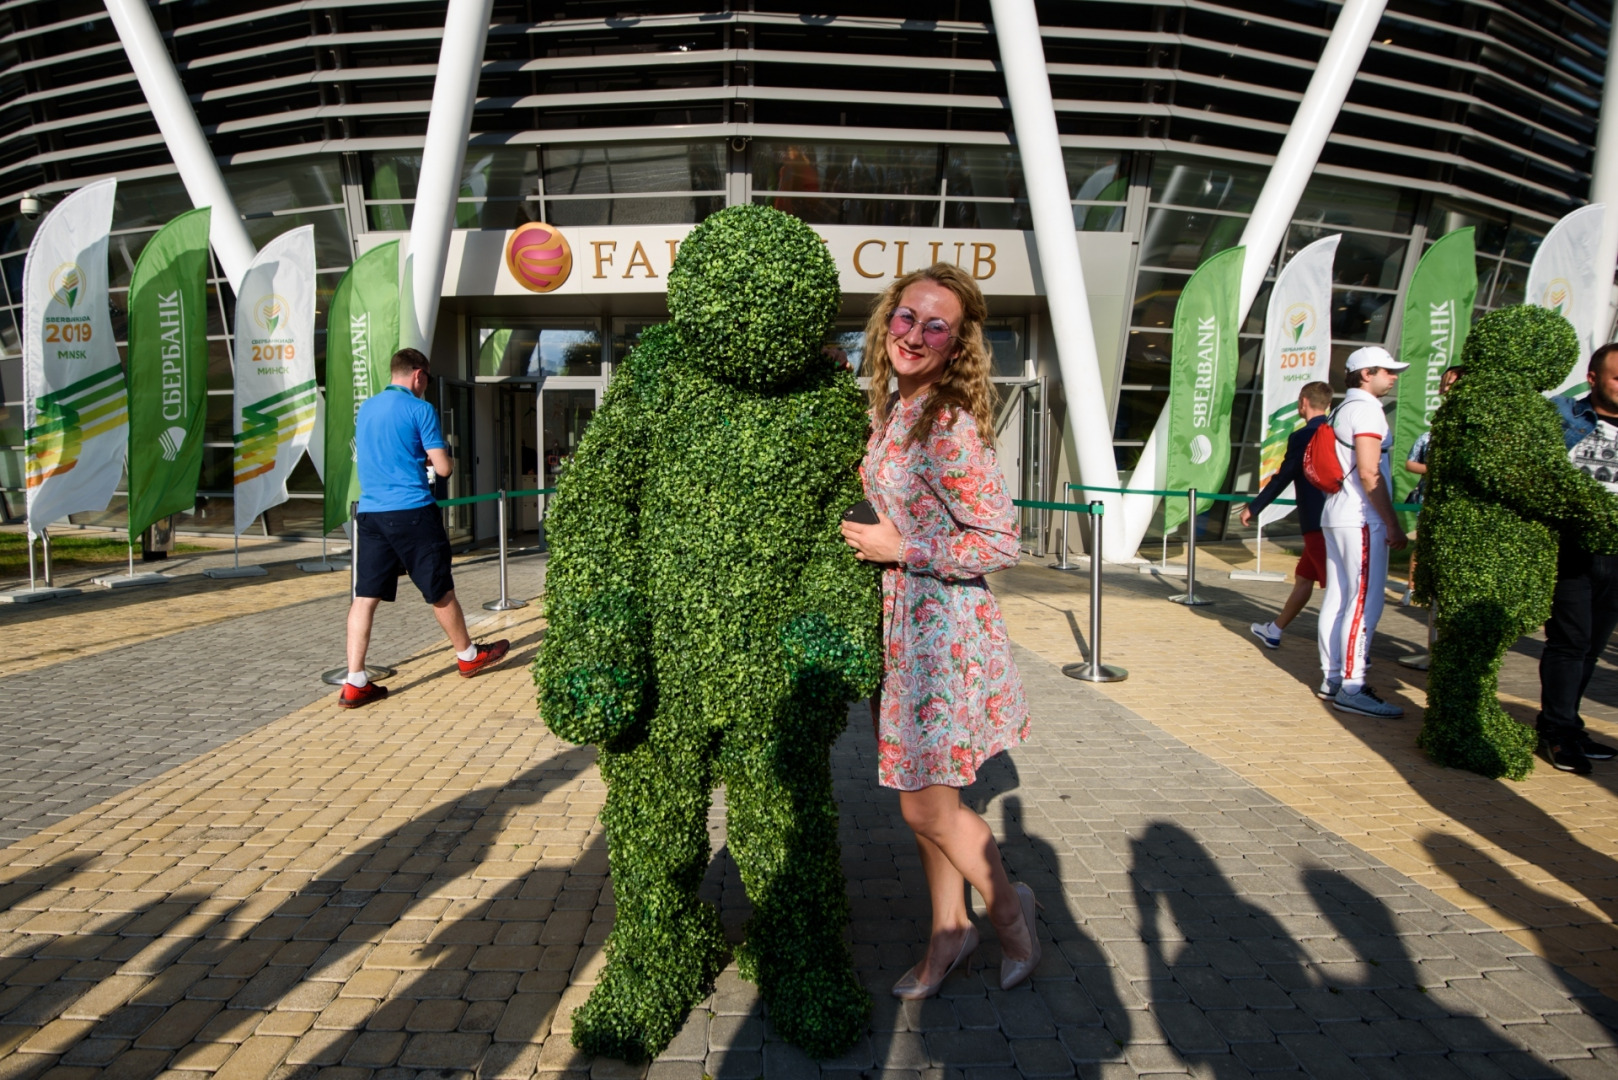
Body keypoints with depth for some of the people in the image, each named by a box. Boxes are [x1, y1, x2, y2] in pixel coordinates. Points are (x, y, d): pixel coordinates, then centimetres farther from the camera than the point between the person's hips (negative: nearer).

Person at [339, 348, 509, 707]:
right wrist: (433, 456, 13)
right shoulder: (420, 409, -6)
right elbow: (443, 468, -8)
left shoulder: (365, 409, 14)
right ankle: (468, 655, 28)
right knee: (440, 589, 10)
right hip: (411, 512, -6)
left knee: (366, 595, 2)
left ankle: (355, 683, -2)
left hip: (370, 513, 6)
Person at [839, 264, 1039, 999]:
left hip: (942, 623, -8)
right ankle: (948, 932, 34)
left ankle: (1006, 904, 29)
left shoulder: (950, 426, -19)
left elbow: (1000, 543, -20)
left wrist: (899, 547, -18)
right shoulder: (892, 408, 7)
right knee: (924, 798, 17)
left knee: (927, 806, 2)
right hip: (898, 620, 8)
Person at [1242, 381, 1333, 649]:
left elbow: (1282, 478, -11)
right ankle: (1273, 631, 31)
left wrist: (1253, 508, -2)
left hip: (1317, 523, -8)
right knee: (1303, 578, 18)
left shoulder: (1301, 436, -13)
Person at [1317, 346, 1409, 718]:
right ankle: (1351, 689, -7)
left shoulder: (1342, 409, 19)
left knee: (1337, 599, 10)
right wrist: (1393, 524, -16)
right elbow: (1369, 473, -19)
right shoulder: (1366, 409, -10)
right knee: (1365, 603, -8)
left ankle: (1332, 679, 15)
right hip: (1361, 520, -10)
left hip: (1337, 516, 10)